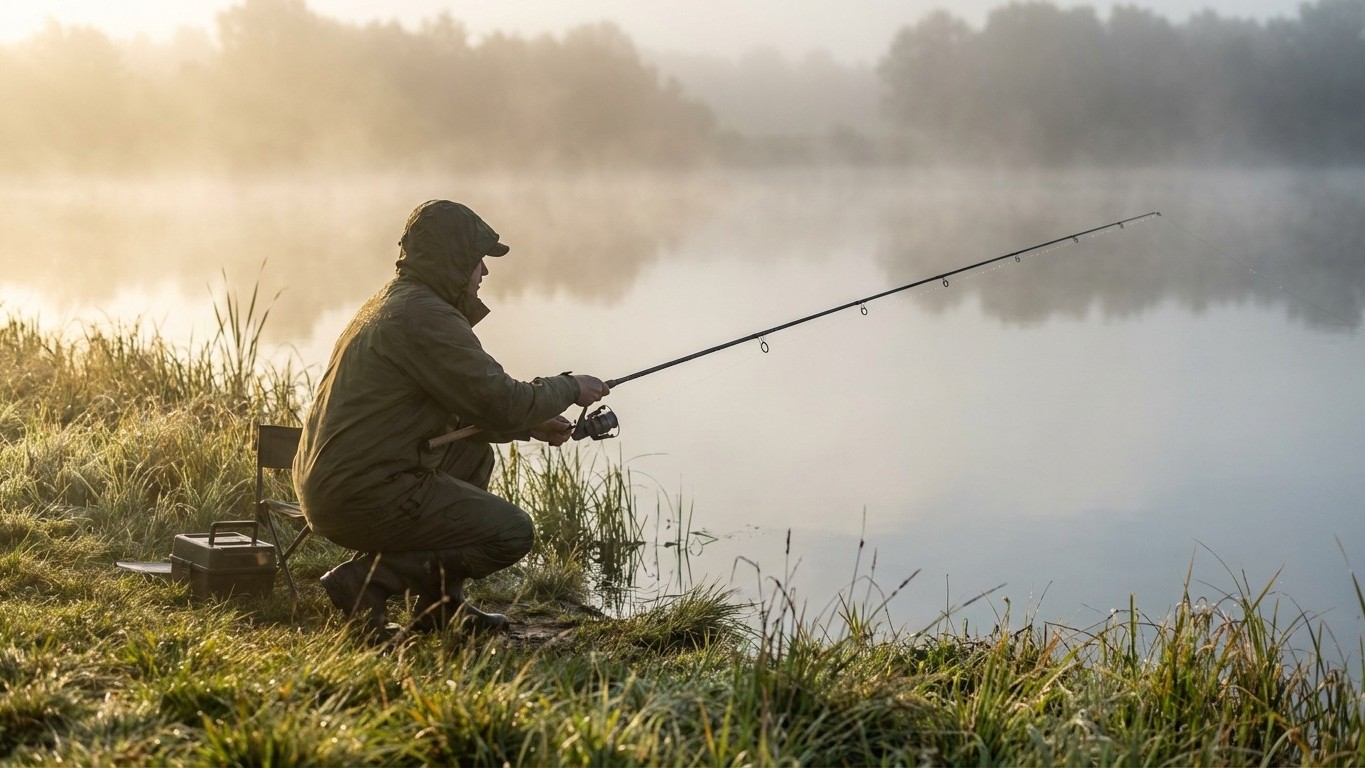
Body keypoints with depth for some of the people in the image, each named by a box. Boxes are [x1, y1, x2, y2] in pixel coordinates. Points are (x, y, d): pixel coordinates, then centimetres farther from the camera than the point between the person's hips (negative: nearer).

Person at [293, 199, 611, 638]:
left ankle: (440, 603, 21)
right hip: (363, 496, -10)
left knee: (473, 450, 26)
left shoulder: (391, 303, 18)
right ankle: (365, 582, -7)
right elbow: (502, 403, -16)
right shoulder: (424, 315, -15)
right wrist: (570, 389, 2)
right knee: (512, 534, -5)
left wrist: (530, 426, 19)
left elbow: (457, 411, 27)